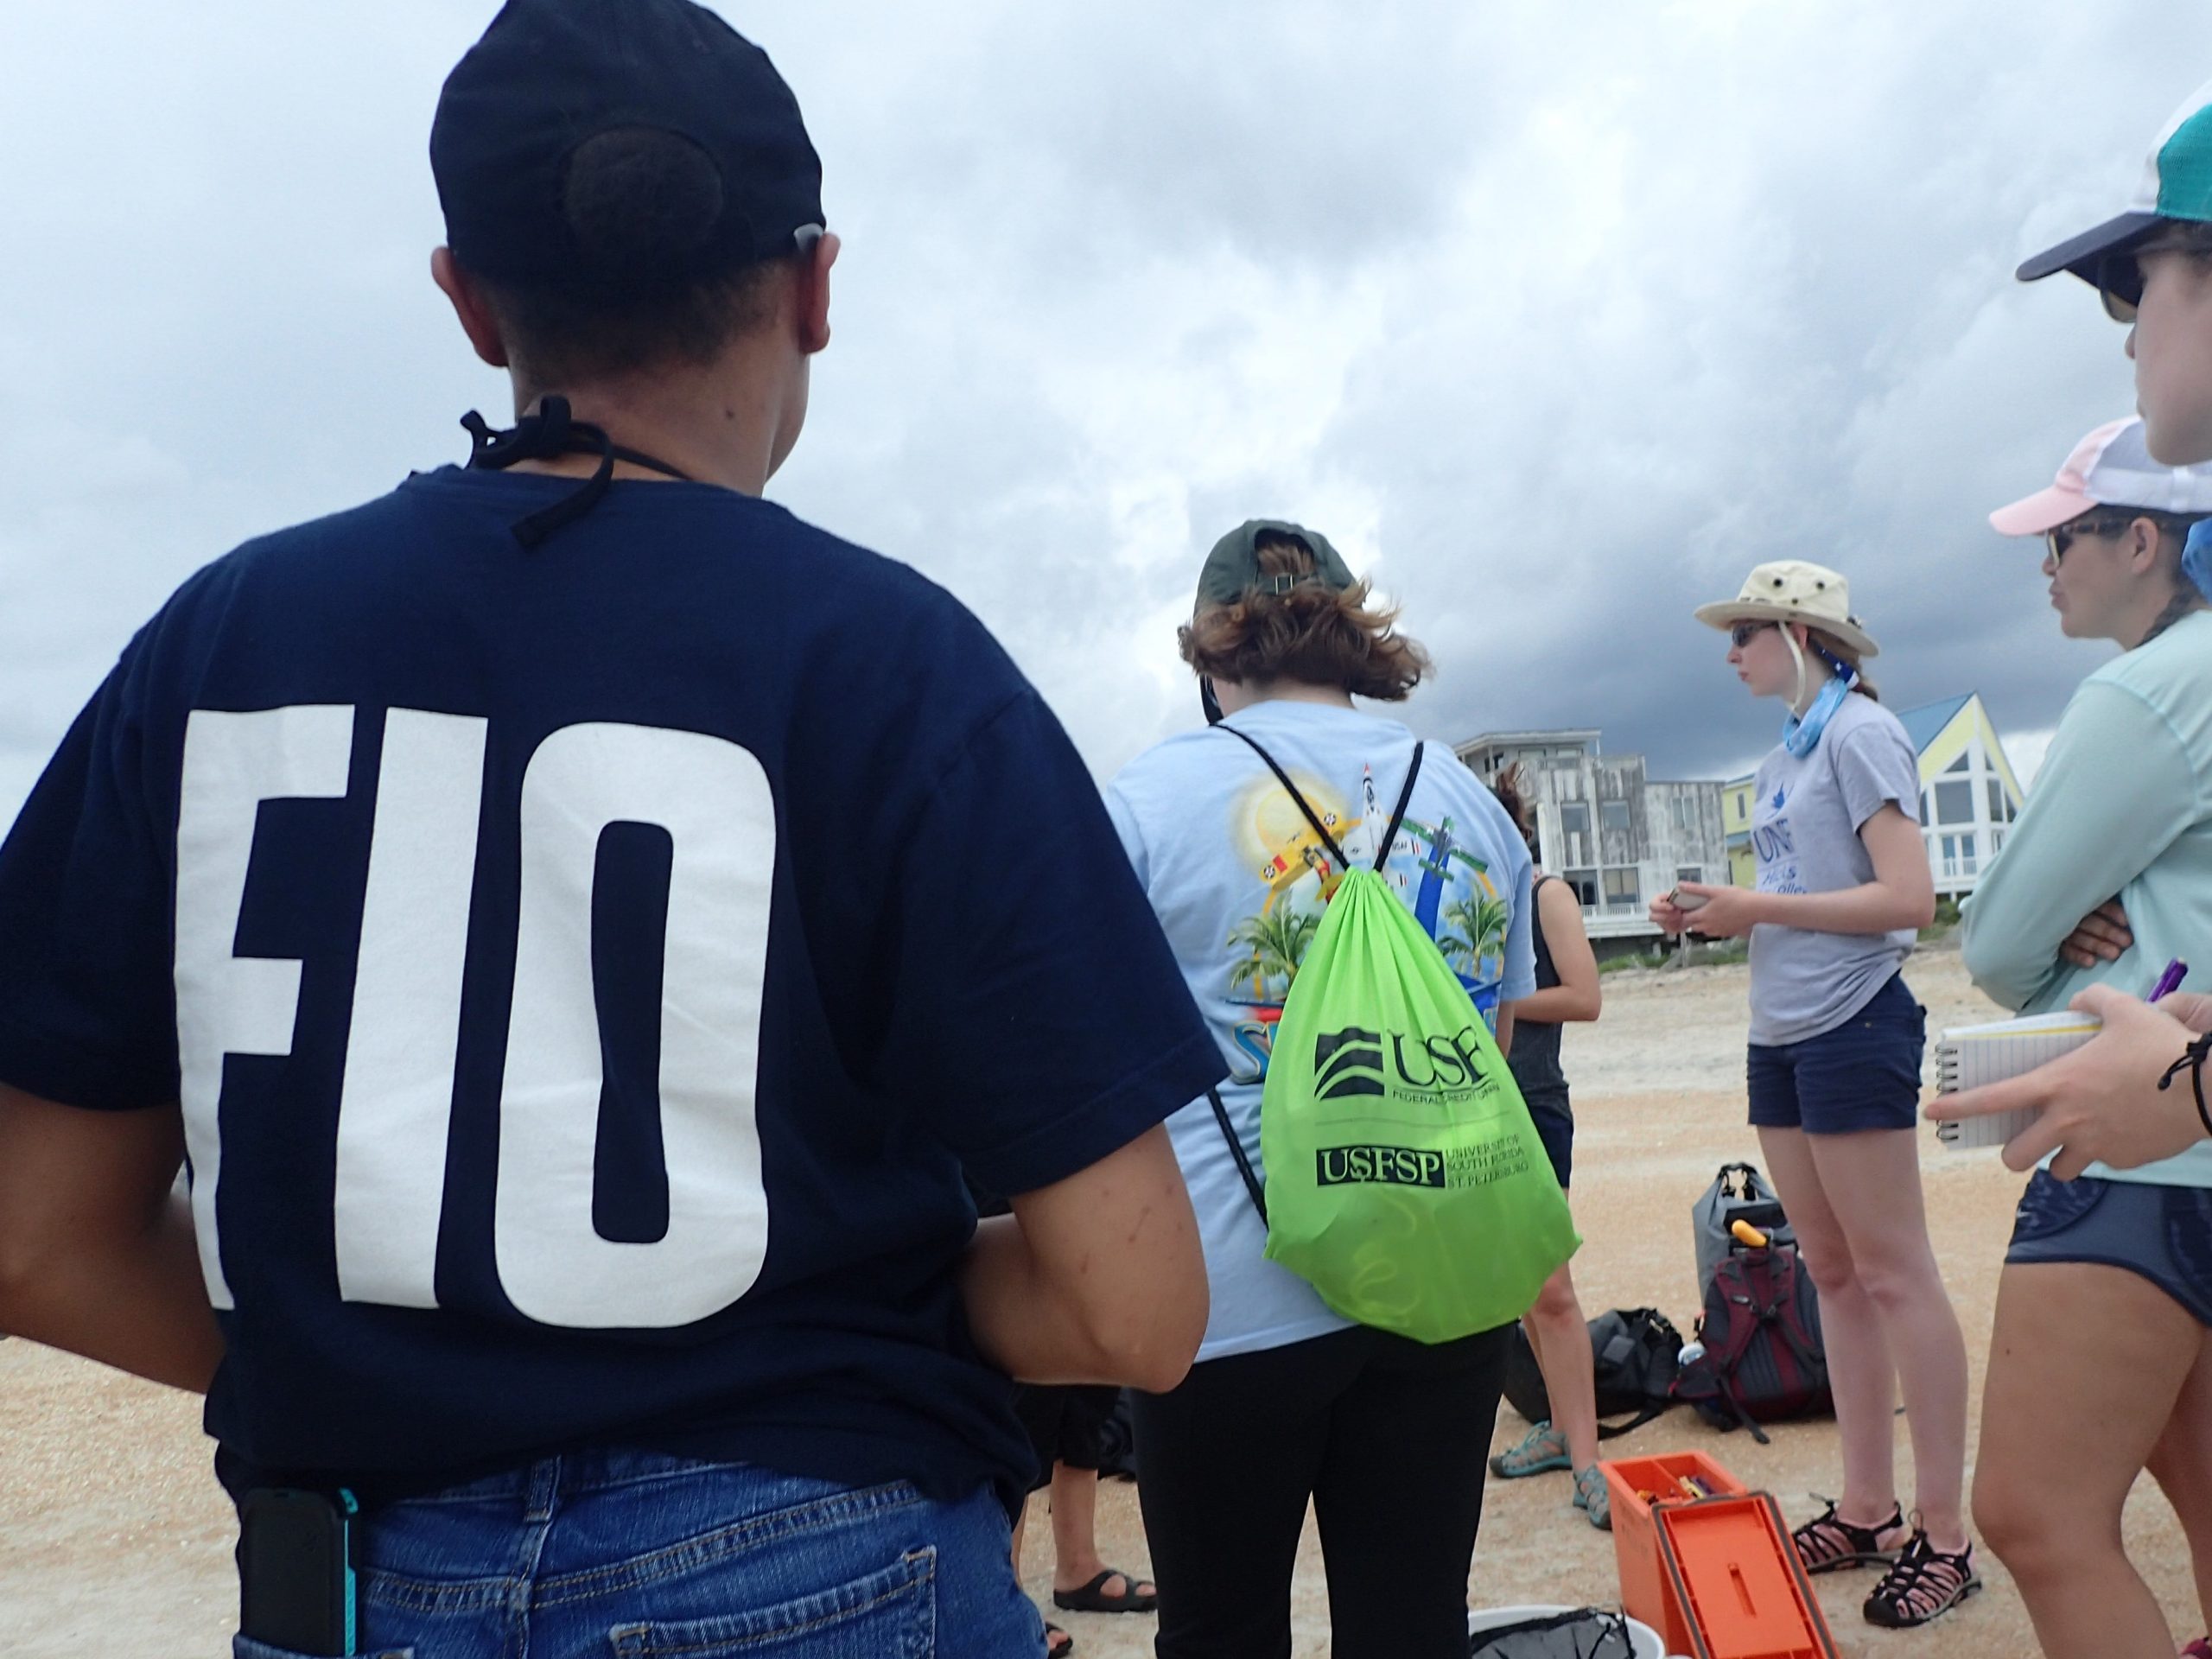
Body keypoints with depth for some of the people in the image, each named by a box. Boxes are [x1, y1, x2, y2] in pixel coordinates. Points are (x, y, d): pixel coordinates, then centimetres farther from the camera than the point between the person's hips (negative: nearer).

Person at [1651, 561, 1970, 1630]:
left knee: (1892, 1275, -2)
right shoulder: (1785, 754, 14)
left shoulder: (1859, 733, -10)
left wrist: (1757, 908, -17)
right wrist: (1715, 913, 2)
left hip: (1852, 1026, -9)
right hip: (1781, 1034, 9)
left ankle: (1943, 1534, 8)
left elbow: (1907, 898, -18)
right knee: (1831, 1275, 12)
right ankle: (1866, 1509, 22)